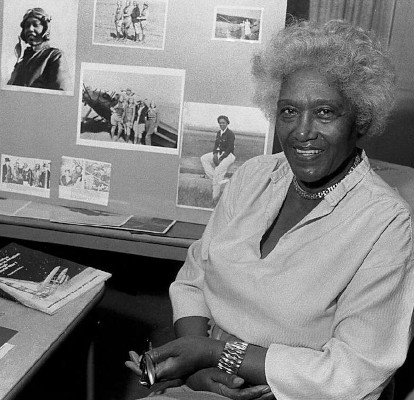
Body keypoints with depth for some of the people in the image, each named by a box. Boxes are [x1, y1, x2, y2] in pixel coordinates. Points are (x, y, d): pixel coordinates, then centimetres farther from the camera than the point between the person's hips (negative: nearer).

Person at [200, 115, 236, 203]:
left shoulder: (230, 134, -12)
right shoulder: (219, 133, 10)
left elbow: (229, 149, -16)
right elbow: (216, 145, 11)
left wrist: (220, 159, -20)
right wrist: (215, 155, -9)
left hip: (228, 155, -9)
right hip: (219, 153, 9)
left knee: (218, 171, -23)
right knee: (203, 158, -5)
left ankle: (216, 197, -18)